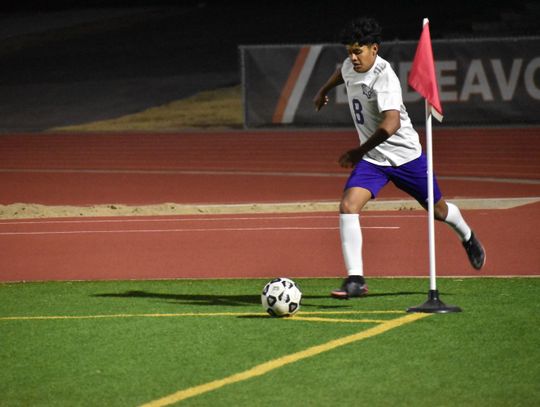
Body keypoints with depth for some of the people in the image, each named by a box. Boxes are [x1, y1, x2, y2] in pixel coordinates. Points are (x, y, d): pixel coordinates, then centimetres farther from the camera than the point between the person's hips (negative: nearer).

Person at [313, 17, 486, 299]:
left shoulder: (384, 78, -28)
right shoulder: (350, 67, -4)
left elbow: (391, 123, -42)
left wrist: (359, 151, -44)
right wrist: (324, 91, 41)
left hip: (405, 155, -5)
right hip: (372, 159, 5)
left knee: (437, 209, 17)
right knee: (348, 206, -19)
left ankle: (468, 238, 51)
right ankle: (355, 280, -20)